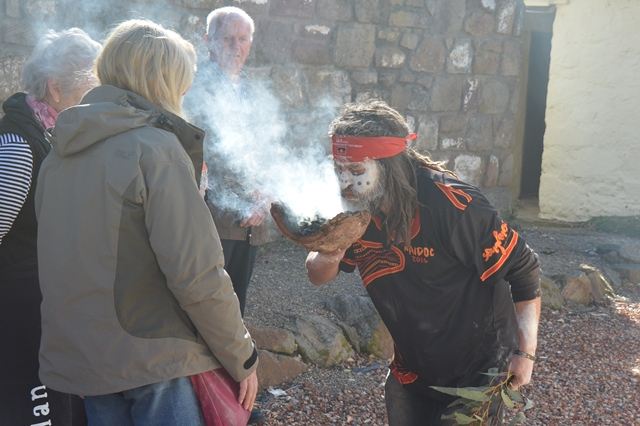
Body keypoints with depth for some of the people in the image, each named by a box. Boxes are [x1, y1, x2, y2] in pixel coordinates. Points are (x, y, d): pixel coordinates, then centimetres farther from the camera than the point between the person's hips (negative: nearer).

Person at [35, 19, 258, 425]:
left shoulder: (60, 154, 8)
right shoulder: (156, 147, -15)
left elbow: (74, 258, 13)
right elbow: (197, 275, -19)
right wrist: (243, 357, -9)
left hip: (76, 360, 7)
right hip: (153, 360, -7)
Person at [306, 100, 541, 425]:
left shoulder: (451, 205, -29)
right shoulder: (354, 208, -12)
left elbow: (522, 267, -19)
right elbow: (318, 276, -1)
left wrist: (525, 351, -15)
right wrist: (330, 254, -25)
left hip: (477, 369, -5)